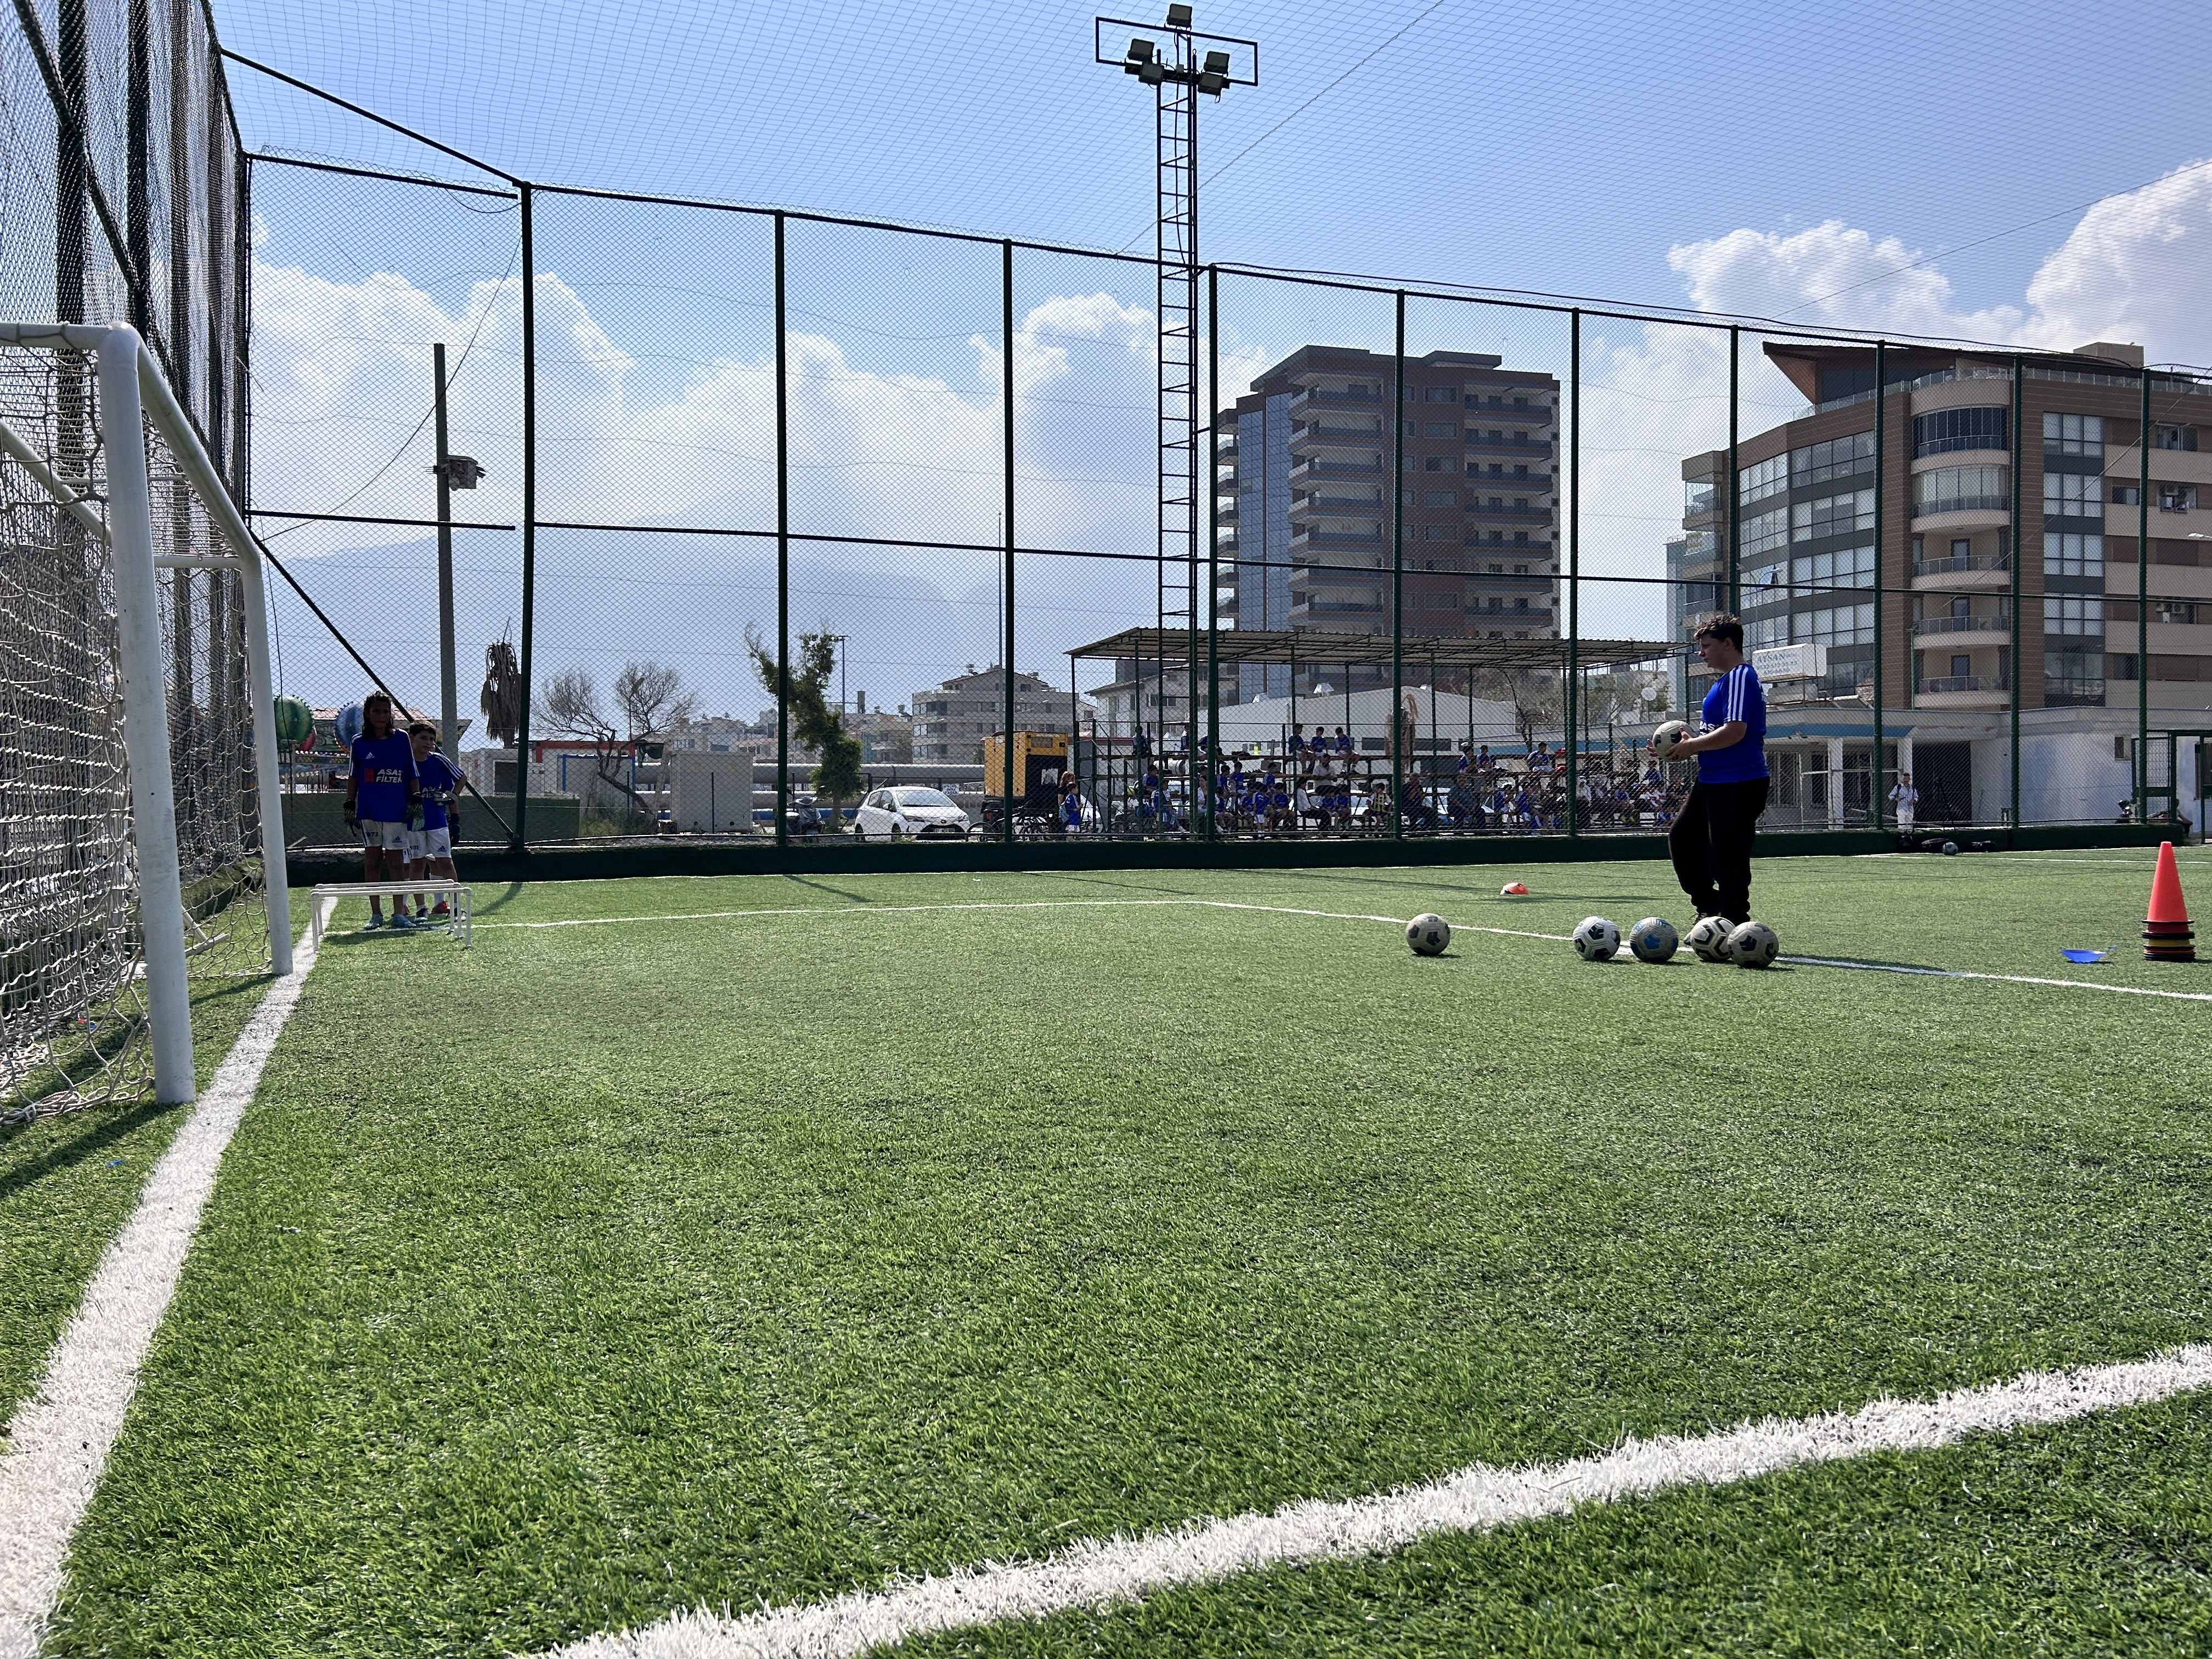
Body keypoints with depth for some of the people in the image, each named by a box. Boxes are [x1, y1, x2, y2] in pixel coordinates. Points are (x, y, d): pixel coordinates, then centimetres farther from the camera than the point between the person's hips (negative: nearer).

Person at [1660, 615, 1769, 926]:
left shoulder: (1740, 678, -15)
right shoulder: (1724, 679, 18)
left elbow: (1734, 732, -25)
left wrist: (1691, 746, -14)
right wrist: (1691, 743, 10)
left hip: (1737, 786, -11)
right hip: (1711, 782, 11)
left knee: (1727, 861, -5)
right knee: (1681, 838, 16)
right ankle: (1710, 908, 24)